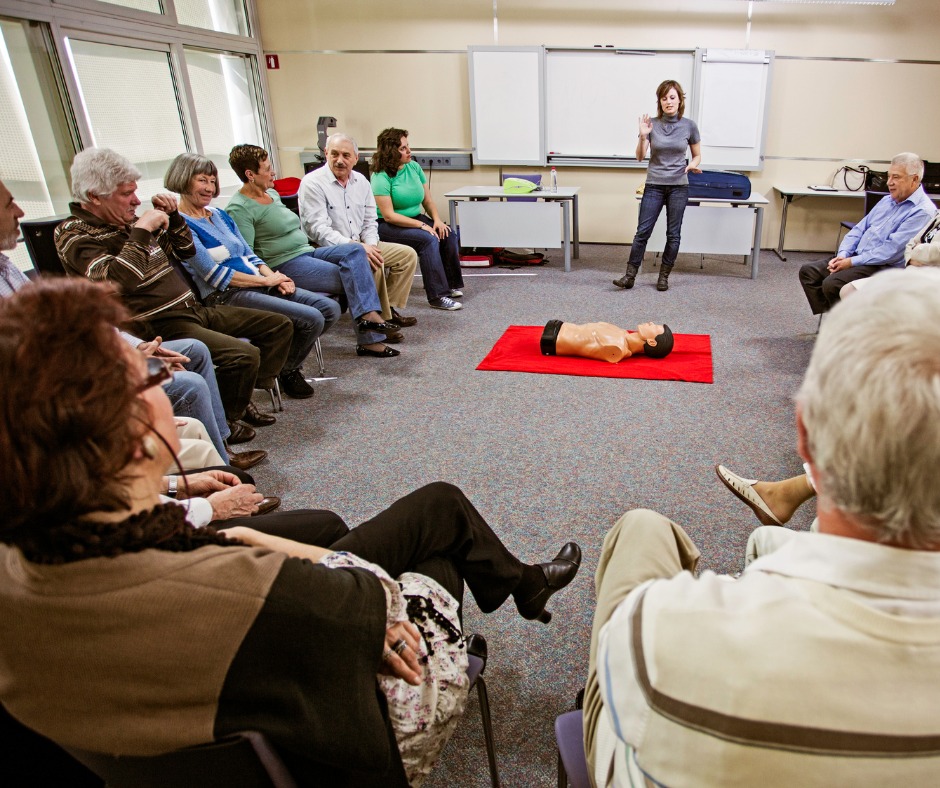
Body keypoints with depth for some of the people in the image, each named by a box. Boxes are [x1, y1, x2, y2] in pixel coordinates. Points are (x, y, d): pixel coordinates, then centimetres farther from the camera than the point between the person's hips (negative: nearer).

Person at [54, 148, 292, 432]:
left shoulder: (128, 221, 15)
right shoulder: (74, 234, -9)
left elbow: (184, 252, 24)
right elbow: (119, 278, -28)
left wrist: (172, 216, 9)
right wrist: (142, 230, -21)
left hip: (191, 309, 9)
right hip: (158, 325, -9)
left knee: (279, 325, 7)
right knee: (244, 356, -29)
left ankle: (244, 397, 7)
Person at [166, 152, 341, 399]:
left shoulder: (220, 215, 17)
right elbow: (214, 275, -14)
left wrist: (274, 276, -4)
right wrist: (267, 280, -11)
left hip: (258, 284, 9)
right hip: (226, 296, -8)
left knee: (329, 308, -4)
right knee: (311, 319, -22)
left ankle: (288, 361, 14)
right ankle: (288, 372, 5)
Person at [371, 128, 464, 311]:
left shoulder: (414, 167, 3)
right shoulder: (381, 177, -16)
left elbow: (427, 200, 8)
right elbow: (389, 215, -21)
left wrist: (437, 220, -12)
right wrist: (422, 225, -24)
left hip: (415, 217, 7)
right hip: (388, 226, -7)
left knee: (449, 235, -12)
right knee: (428, 239, -29)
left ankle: (451, 285, 1)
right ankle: (437, 296, -28)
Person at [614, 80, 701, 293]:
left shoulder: (689, 126, -1)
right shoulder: (651, 124, -2)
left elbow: (697, 155, 9)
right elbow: (639, 157, -6)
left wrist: (692, 165, -13)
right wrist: (643, 136, -22)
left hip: (679, 186, 1)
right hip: (654, 186, 0)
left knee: (673, 233, 4)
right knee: (643, 231, -4)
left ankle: (664, 276, 15)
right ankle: (630, 276, 2)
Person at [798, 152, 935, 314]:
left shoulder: (923, 211, -12)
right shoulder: (886, 200, 16)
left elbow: (892, 250, -20)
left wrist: (852, 262, -18)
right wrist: (843, 255, -2)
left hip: (884, 268, -9)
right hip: (858, 258, 9)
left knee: (832, 284, -29)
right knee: (808, 271, -5)